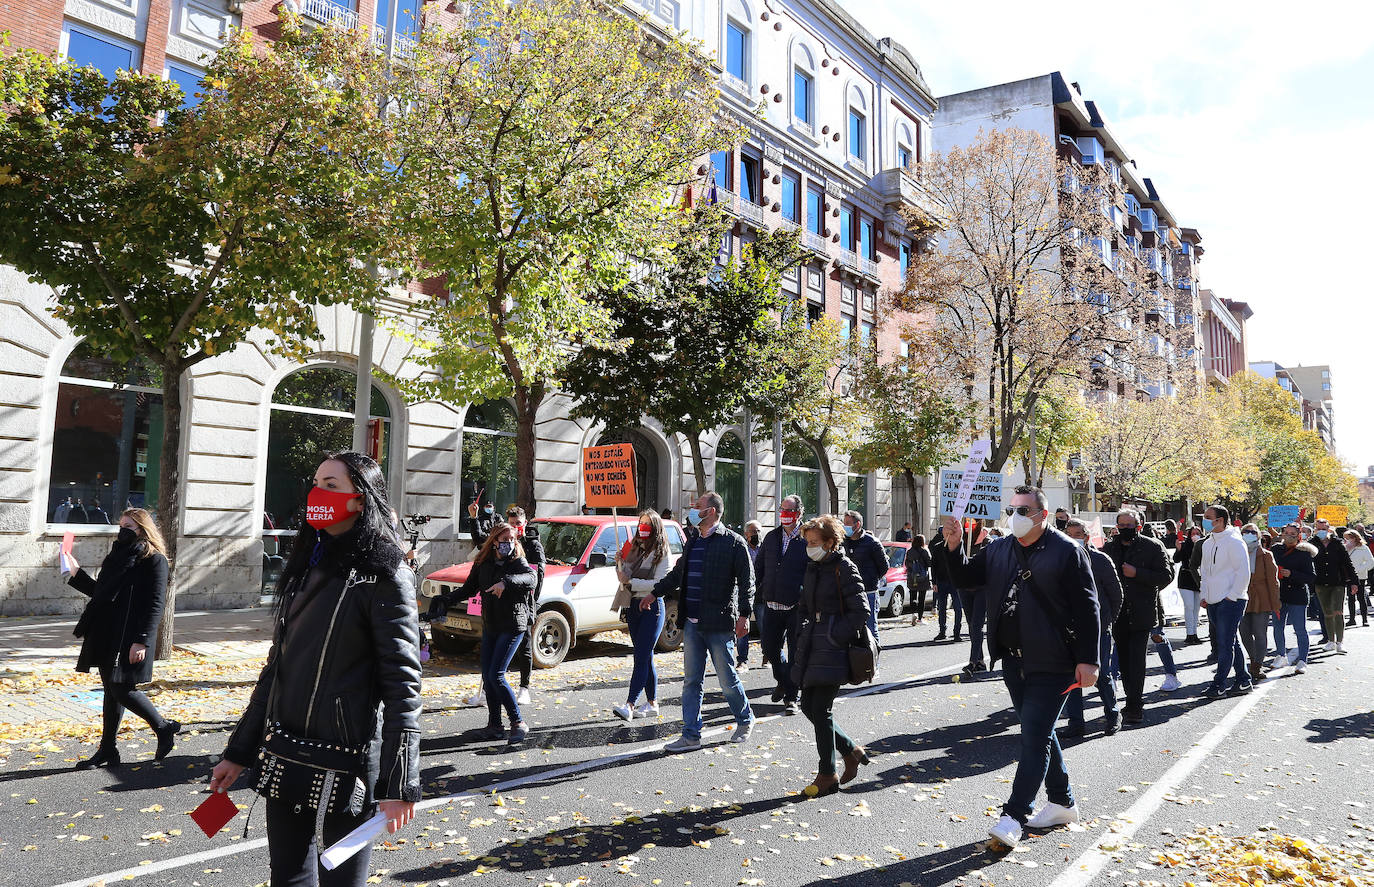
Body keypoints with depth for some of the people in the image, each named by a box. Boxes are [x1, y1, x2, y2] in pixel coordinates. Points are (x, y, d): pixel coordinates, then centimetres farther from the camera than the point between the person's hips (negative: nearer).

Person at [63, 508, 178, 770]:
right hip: (107, 636, 8)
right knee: (111, 691, 12)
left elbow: (156, 604, -16)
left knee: (123, 690, -7)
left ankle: (164, 729, 12)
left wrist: (142, 641, -21)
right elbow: (100, 592, 24)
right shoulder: (118, 555, 15)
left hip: (130, 638, -8)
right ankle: (107, 751, 20)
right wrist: (76, 574, 17)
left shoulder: (154, 560, -10)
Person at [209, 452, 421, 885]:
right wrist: (238, 751, 17)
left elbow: (402, 683, -15)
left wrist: (399, 784, -17)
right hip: (284, 756, 7)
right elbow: (277, 665, 15)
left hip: (345, 765, -6)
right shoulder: (306, 565, 10)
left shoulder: (383, 576, -12)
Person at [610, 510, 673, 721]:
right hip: (633, 606, 7)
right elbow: (626, 576, 15)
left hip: (652, 607, -7)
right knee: (645, 658, 11)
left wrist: (630, 582, -19)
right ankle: (652, 704, 18)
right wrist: (621, 564, -5)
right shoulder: (634, 549, 13)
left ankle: (629, 705, -16)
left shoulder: (662, 554, -7)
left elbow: (659, 584, -15)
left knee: (641, 658, -11)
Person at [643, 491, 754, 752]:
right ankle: (691, 736, 15)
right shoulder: (692, 543, 15)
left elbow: (746, 580, -9)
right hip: (692, 624, 6)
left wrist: (743, 614, -15)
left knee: (727, 680, 5)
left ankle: (745, 720, 29)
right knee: (691, 681, 8)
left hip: (719, 625, -6)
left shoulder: (733, 542, -7)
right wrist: (655, 593, 30)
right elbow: (677, 573, 29)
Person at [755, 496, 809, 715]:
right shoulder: (771, 537, 10)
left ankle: (791, 697, 14)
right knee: (769, 647, 10)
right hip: (772, 605, 5)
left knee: (795, 653, 2)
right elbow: (759, 567, 18)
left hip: (797, 607, -5)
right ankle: (782, 680, 36)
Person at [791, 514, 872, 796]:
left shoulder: (845, 568, -10)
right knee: (808, 707, 9)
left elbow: (861, 612, -13)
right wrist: (803, 633, 11)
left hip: (832, 650, -8)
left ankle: (828, 775, 8)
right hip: (812, 647, 8)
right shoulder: (812, 567, 13)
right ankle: (851, 751, 28)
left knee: (821, 710, -5)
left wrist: (834, 637, -14)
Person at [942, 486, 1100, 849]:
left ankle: (1014, 816, -4)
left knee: (1034, 737, -7)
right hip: (1013, 660, 7)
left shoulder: (1067, 551, -9)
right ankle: (1063, 803, 33)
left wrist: (1088, 660, -13)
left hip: (1051, 665, -7)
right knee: (1038, 733, 17)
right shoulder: (999, 550, 7)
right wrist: (954, 547, -7)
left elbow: (1087, 608, -10)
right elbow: (966, 577, 12)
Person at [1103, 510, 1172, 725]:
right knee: (1124, 660, 10)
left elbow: (1167, 576, -6)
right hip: (1118, 615, 4)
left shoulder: (1152, 547, -2)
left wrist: (1137, 574, -16)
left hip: (1141, 615, -4)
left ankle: (1135, 706, -3)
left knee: (1136, 660, -8)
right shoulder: (1108, 548, 10)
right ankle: (1134, 703, 21)